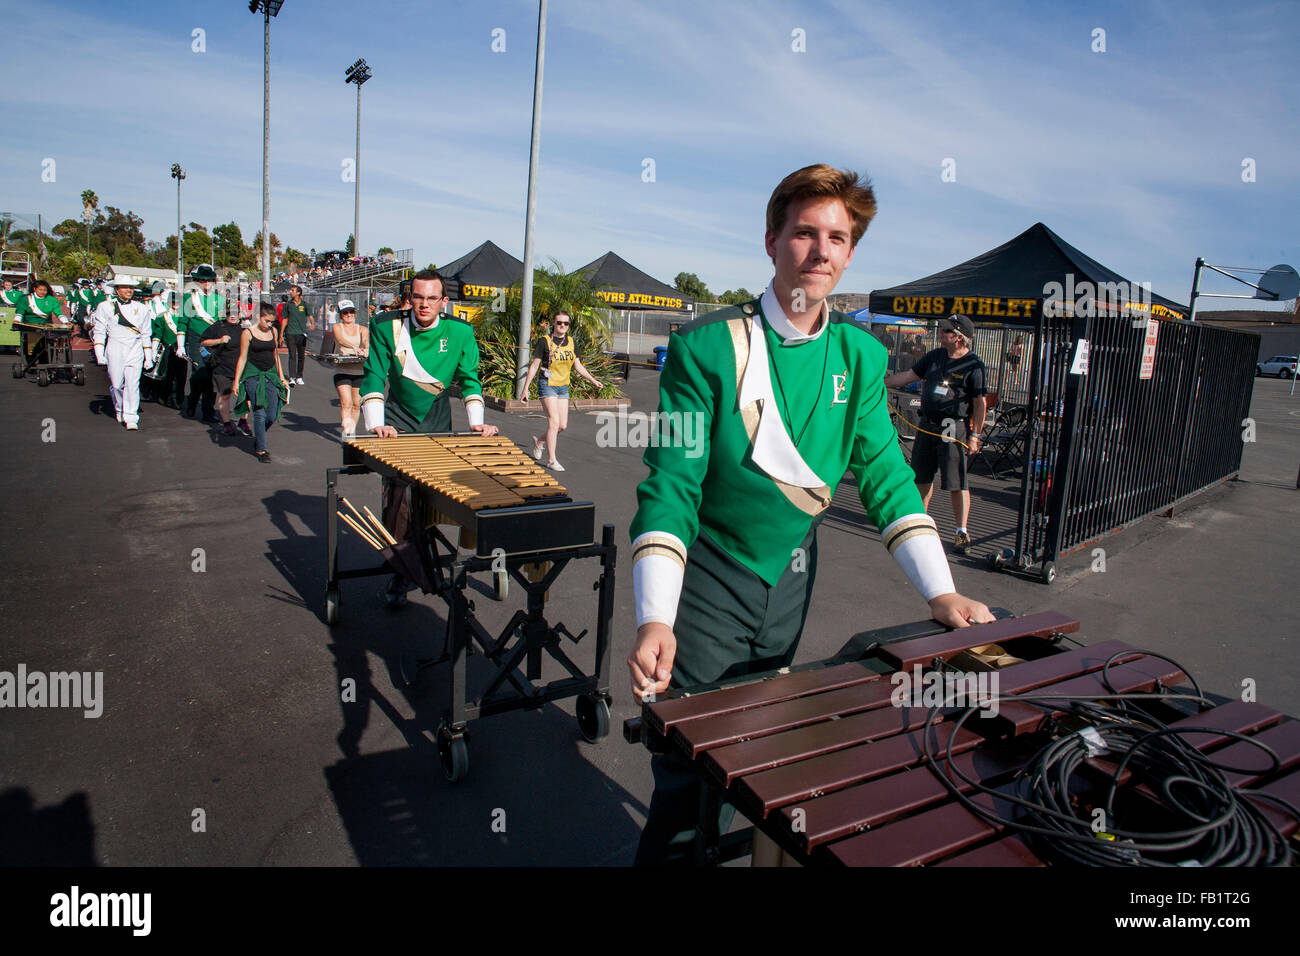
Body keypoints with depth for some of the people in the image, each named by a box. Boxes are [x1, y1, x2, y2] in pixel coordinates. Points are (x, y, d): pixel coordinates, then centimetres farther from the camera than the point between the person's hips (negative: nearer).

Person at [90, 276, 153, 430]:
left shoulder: (142, 309, 12)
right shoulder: (105, 307, 6)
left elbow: (146, 334, 15)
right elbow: (99, 332, 5)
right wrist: (99, 353, -3)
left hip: (135, 350, 0)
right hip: (115, 349, 0)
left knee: (132, 384, -11)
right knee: (116, 384, 1)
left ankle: (131, 418, -10)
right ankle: (120, 410, 28)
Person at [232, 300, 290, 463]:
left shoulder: (273, 331, 10)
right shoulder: (247, 333, -3)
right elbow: (242, 358, -1)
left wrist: (281, 377, 20)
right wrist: (236, 381, -3)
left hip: (271, 375, 4)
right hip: (253, 375, -4)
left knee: (272, 415, 0)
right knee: (260, 413, -7)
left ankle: (257, 438, 28)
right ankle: (261, 450, 1)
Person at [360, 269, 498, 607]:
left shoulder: (459, 332, -6)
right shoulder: (387, 326, -8)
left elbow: (469, 378, 2)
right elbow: (374, 376, -10)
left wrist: (476, 422, -9)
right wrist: (376, 424, -21)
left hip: (438, 426, 2)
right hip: (398, 426, -1)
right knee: (398, 499, -9)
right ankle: (398, 573, 2)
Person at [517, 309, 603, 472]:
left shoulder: (570, 342, 7)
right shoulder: (544, 341, -7)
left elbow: (578, 366, 15)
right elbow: (534, 365, -5)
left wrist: (593, 380, 10)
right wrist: (525, 388, -6)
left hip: (563, 387, 6)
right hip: (547, 385, -6)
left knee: (563, 425, 4)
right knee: (554, 421, -12)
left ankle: (539, 442, 31)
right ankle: (552, 461, -5)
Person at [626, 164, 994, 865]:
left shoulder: (862, 356, -1)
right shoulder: (707, 348, -17)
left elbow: (885, 477, 1)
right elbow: (670, 487, -20)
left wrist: (940, 593, -7)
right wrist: (655, 622, -30)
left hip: (791, 579, 5)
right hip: (708, 577, -5)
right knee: (689, 768, 1)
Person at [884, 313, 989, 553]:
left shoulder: (974, 366, -9)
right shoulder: (935, 356, 10)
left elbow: (980, 404, -8)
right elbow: (909, 375, 16)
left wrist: (975, 435, -11)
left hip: (954, 429, -7)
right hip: (927, 425, 7)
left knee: (957, 482, -7)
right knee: (922, 475, 15)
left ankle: (962, 532, -1)